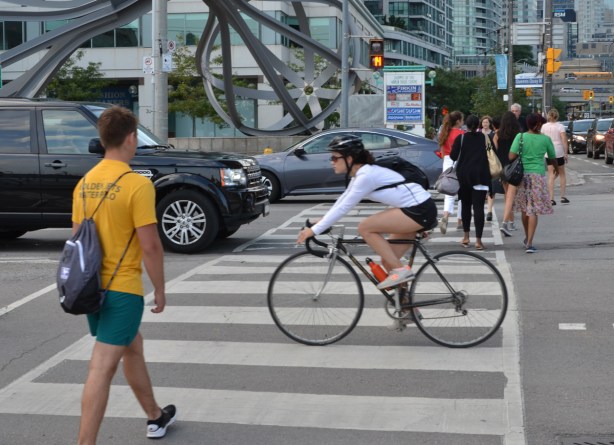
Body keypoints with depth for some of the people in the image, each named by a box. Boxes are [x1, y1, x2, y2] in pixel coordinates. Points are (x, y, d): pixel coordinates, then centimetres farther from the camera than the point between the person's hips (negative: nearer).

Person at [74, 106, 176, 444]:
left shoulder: (84, 183, 5)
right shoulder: (137, 185, -17)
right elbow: (150, 245, -18)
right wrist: (160, 290, -6)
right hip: (123, 289, -8)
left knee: (132, 347, 25)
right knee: (101, 369, -7)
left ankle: (155, 417, 41)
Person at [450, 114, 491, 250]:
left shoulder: (460, 138, -3)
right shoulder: (485, 138, 1)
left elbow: (453, 156, -3)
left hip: (463, 174, 1)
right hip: (480, 176, -1)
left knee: (466, 205, 15)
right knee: (478, 207, -4)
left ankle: (466, 237, 20)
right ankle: (478, 240, -12)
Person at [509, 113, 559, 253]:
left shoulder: (520, 137, -3)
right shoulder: (545, 139, -2)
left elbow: (511, 156, -9)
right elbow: (552, 158, 11)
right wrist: (556, 168, 32)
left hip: (522, 175, 2)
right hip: (538, 175, -2)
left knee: (524, 209, 16)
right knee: (533, 210, -2)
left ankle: (527, 238, 34)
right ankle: (529, 243, -9)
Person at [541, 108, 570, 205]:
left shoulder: (544, 126, 2)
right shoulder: (560, 126, -5)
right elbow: (564, 141, -12)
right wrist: (566, 153, -7)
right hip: (559, 152, -2)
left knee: (551, 176, 1)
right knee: (562, 174, 16)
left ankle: (551, 199, -8)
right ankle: (563, 196, 14)